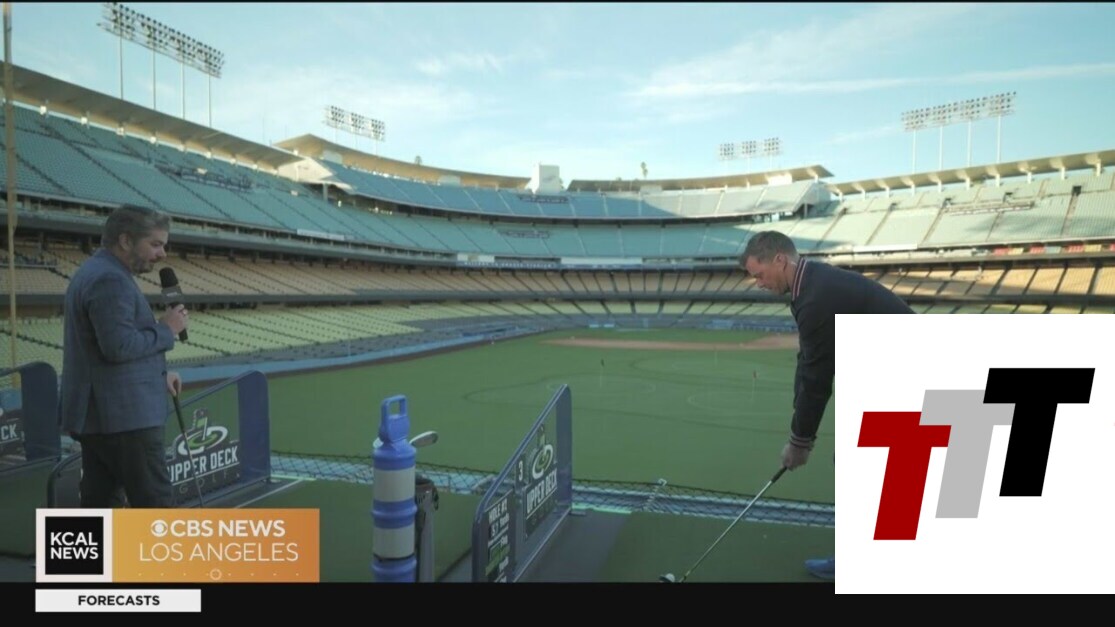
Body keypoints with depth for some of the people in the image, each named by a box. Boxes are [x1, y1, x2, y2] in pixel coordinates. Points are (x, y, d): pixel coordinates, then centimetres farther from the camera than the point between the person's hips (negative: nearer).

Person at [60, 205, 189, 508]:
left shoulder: (94, 272, 17)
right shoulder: (110, 279, -17)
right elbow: (120, 347, -26)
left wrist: (158, 374, 14)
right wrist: (166, 329, -11)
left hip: (97, 413, 11)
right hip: (123, 415, -11)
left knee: (100, 503, 14)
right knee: (156, 504, -3)